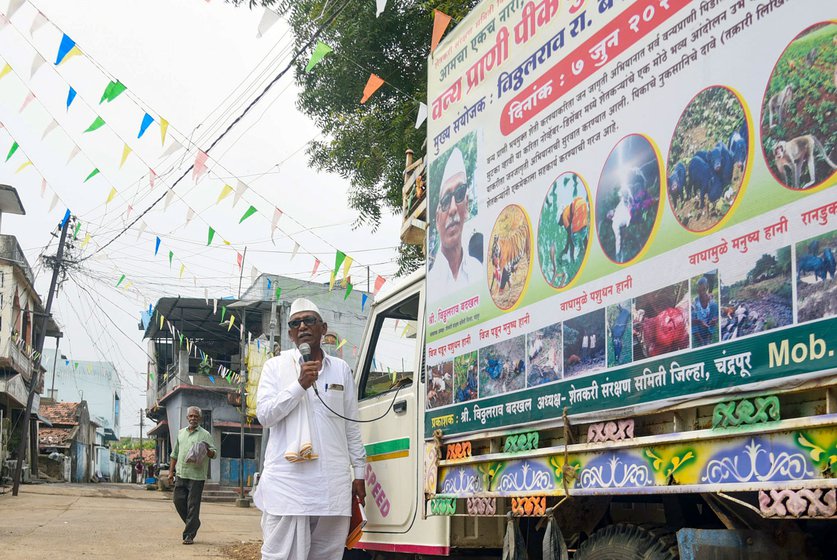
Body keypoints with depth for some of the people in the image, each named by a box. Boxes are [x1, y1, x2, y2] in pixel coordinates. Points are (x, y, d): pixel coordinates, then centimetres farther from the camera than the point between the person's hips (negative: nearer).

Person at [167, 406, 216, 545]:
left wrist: (208, 450, -25)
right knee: (179, 501, 6)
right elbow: (175, 454, 21)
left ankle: (189, 535, 1)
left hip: (196, 476, -5)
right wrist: (171, 471, 16)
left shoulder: (205, 435, 0)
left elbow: (214, 454, -4)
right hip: (181, 474, 5)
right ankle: (193, 524, 27)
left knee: (193, 506, -4)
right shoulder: (181, 433, 15)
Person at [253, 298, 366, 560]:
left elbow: (352, 427, 16)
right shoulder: (276, 366, 8)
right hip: (287, 482, -3)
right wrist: (300, 385, -11)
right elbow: (264, 415, -3)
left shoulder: (341, 369, 14)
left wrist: (359, 473, 13)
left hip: (333, 484, 3)